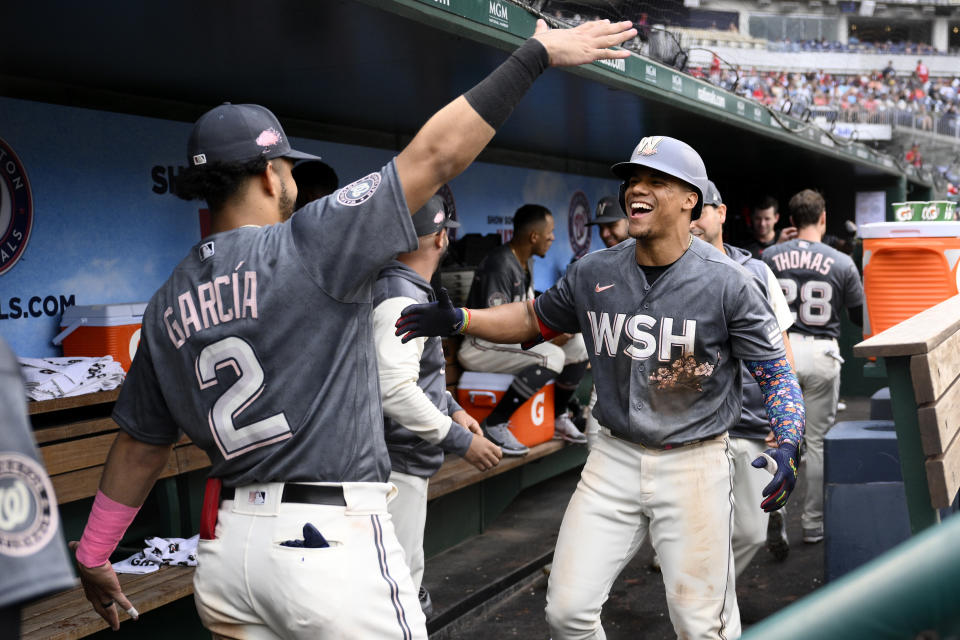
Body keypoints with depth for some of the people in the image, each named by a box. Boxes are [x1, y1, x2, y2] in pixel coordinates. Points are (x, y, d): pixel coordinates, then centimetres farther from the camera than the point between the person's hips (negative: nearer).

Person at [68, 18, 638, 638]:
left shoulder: (168, 305, 8)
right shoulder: (308, 245, -11)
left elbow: (140, 444, 15)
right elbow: (437, 153, -11)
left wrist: (93, 555, 28)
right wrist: (537, 52, -5)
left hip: (225, 551, 7)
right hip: (331, 544, -6)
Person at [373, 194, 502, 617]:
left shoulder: (406, 291, 13)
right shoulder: (402, 299, -20)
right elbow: (395, 391, -29)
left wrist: (452, 408, 18)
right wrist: (461, 441, -23)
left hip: (406, 460, 11)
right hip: (397, 465, -11)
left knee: (408, 581, 21)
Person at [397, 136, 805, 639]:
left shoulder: (726, 283, -10)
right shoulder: (593, 273, 1)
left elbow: (776, 372, -6)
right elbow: (535, 319, 15)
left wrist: (789, 445, -23)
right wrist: (459, 319, 1)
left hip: (693, 464, -3)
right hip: (616, 457, 4)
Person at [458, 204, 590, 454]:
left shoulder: (526, 261, 10)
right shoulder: (499, 265, -23)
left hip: (513, 338, 10)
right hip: (481, 346, -10)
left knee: (578, 345, 0)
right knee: (552, 356, -31)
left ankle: (558, 417, 17)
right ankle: (494, 424, -23)